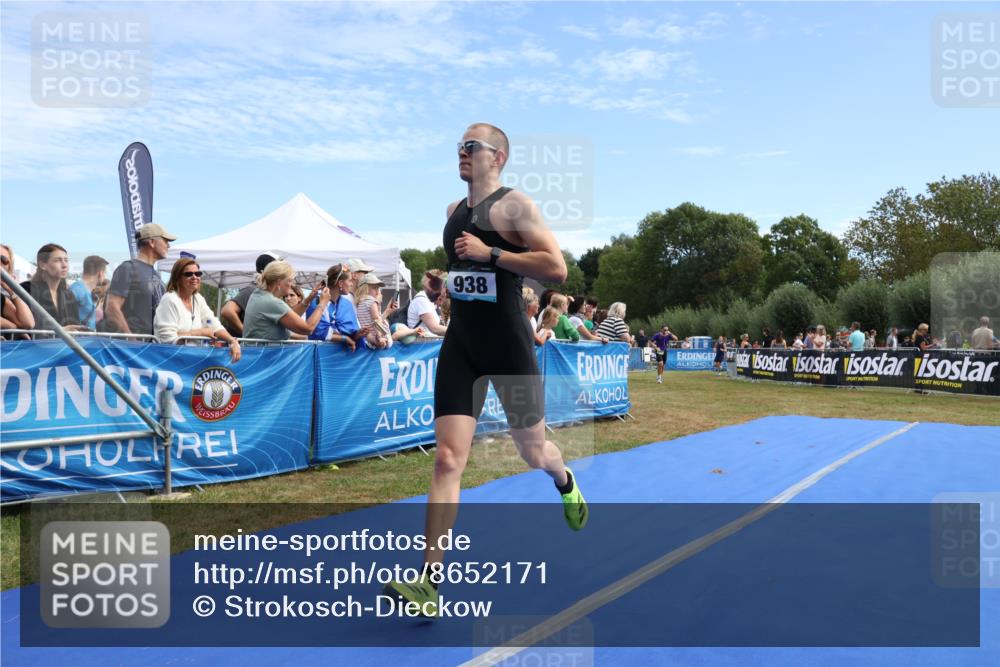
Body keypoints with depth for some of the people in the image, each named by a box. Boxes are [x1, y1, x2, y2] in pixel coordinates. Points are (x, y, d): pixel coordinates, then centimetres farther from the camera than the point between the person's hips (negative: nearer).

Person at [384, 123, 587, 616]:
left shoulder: (514, 205, -8)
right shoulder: (454, 211, 14)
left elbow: (556, 268, -19)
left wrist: (490, 253, -21)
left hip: (508, 344, -5)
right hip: (459, 344, 5)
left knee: (533, 452, 13)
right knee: (447, 458, -7)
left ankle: (565, 483, 51)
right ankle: (430, 580, -6)